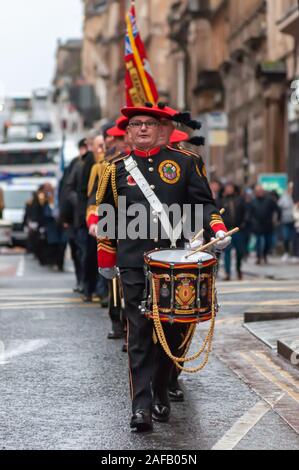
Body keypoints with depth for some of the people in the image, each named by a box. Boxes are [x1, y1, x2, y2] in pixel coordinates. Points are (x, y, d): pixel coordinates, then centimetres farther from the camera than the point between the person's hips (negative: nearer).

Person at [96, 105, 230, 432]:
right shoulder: (116, 171, 8)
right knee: (140, 334, -6)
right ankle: (141, 407, -8)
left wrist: (217, 227, -13)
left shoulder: (183, 163, 7)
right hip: (134, 265, -1)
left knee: (171, 331, 7)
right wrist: (106, 258, 16)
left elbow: (202, 202, 6)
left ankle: (161, 395, 23)